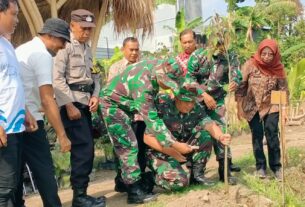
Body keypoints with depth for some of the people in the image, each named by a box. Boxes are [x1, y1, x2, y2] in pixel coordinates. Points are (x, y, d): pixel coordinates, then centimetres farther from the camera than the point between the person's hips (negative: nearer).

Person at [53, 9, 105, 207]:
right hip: (71, 102, -8)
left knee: (86, 148, 9)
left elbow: (94, 75, 20)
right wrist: (69, 105, -18)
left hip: (85, 102, 8)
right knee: (83, 147, -11)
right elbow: (57, 78, -15)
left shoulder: (88, 49, 18)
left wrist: (95, 96, 2)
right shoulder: (65, 46, -7)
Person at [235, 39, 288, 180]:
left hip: (271, 106, 1)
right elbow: (241, 86, -7)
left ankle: (276, 166, 8)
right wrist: (239, 107, -7)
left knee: (272, 135, -5)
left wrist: (284, 109, -4)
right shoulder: (250, 65, -12)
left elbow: (283, 90, 0)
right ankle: (260, 166, 16)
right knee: (257, 136, 3)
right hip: (252, 106, 0)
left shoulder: (278, 68, -7)